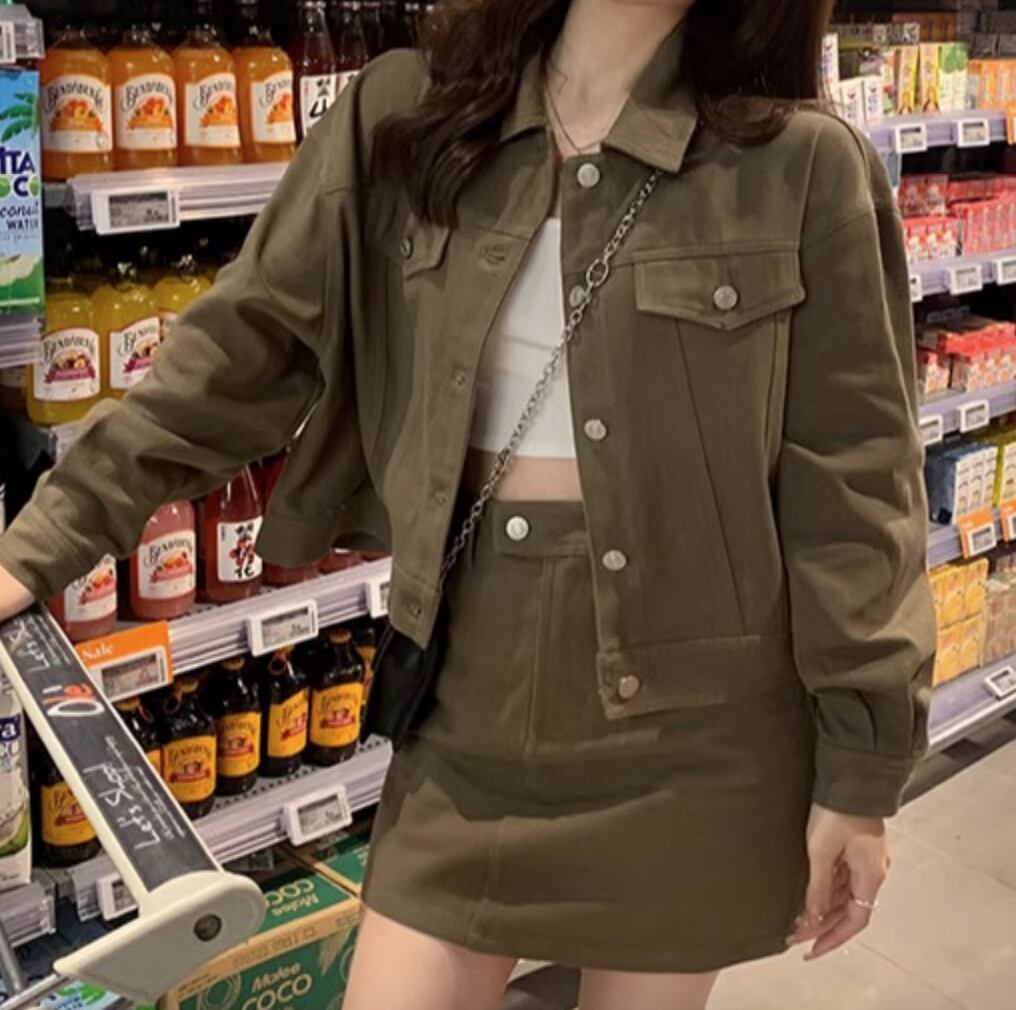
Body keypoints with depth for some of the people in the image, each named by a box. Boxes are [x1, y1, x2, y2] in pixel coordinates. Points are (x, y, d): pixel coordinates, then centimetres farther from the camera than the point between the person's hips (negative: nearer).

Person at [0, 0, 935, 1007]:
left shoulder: (803, 165, -8)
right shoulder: (404, 118, 0)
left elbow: (851, 489, -7)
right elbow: (247, 344, 2)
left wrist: (861, 771, -6)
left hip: (692, 711, -2)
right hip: (478, 681, 3)